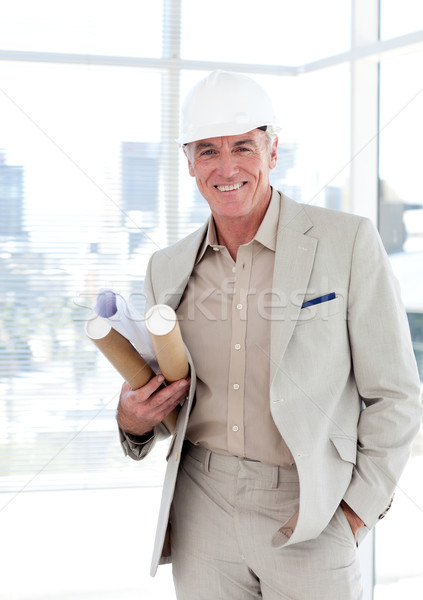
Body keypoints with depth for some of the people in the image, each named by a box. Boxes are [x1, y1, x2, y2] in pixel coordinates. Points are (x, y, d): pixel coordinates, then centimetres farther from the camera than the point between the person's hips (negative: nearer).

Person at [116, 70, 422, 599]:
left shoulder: (348, 243, -7)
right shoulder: (167, 269, 6)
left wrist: (358, 511, -6)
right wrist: (135, 423, -6)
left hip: (309, 517, -3)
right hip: (202, 509, 3)